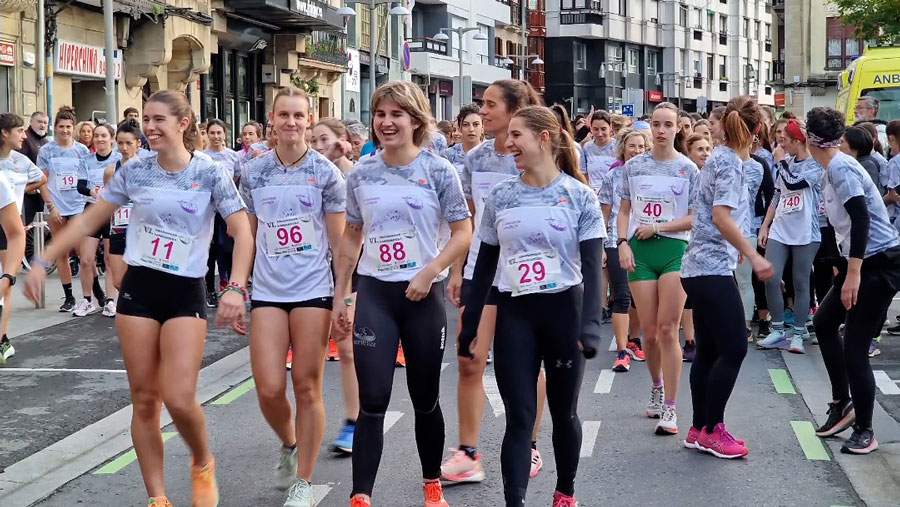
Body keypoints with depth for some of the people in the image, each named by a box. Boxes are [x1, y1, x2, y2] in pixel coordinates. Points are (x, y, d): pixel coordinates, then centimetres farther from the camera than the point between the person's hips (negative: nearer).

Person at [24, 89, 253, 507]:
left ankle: (203, 465, 18)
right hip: (138, 290, 3)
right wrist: (43, 262, 1)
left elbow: (243, 233, -10)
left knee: (179, 399, -13)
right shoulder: (134, 172, 1)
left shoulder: (209, 174, -8)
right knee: (144, 400, 4)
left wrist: (236, 288, -23)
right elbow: (88, 221, 7)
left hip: (185, 294, -3)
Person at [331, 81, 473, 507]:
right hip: (374, 293, 1)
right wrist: (339, 297, 10)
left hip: (422, 294, -1)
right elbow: (351, 238, 12)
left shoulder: (438, 171, -5)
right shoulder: (361, 173, 3)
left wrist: (430, 272, -16)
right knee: (372, 400, -5)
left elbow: (463, 234, -3)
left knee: (425, 399, 11)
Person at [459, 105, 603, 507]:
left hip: (564, 311, -1)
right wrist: (470, 322, 7)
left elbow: (592, 265, -8)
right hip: (514, 315, 2)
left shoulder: (579, 196, -5)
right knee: (519, 418, -2)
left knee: (563, 412, 12)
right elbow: (485, 265, 9)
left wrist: (590, 324, -18)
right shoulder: (500, 197, 3)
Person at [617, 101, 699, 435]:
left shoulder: (688, 169, 2)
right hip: (640, 252, 2)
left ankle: (669, 408, -4)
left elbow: (695, 217, 0)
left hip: (675, 250, -2)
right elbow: (625, 211, 11)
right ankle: (657, 388, 31)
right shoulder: (633, 167, 8)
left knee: (668, 330, -8)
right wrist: (622, 243, -4)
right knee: (649, 332, 5)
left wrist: (657, 227, -10)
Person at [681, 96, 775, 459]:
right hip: (713, 268, -10)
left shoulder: (721, 157, 16)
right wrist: (753, 255, -23)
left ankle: (700, 429, 15)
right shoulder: (730, 162, -12)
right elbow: (722, 216, -23)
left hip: (702, 267, 10)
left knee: (709, 350, 11)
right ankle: (713, 430, 0)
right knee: (734, 349, -6)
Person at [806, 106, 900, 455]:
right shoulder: (834, 167, 11)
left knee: (854, 350, -7)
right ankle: (843, 403, 28)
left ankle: (865, 431, 6)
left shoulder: (839, 167, -17)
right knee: (823, 322, 20)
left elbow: (862, 217, -27)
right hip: (861, 261, 10)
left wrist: (853, 274, -28)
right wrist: (844, 265, 27)